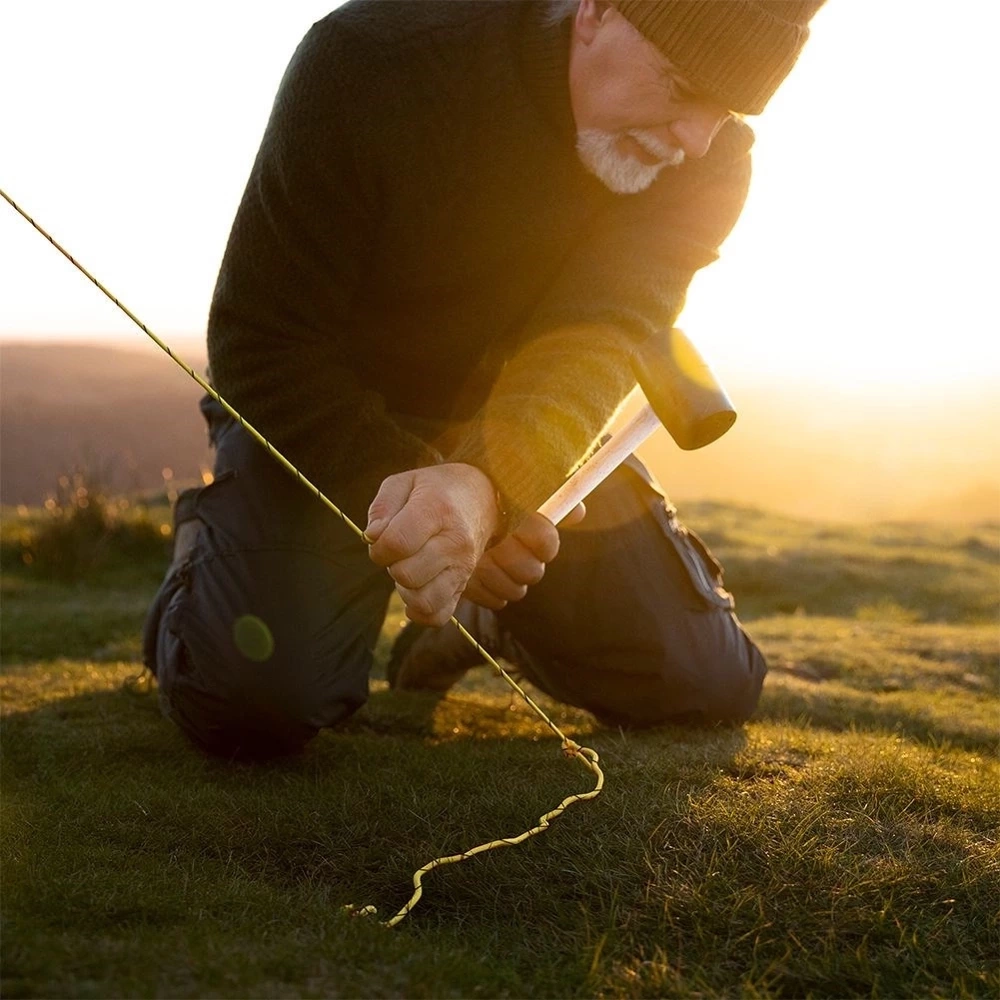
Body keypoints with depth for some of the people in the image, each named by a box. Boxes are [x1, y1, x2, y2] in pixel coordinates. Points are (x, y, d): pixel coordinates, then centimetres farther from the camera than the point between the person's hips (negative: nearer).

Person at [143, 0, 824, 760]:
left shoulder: (709, 160, -16)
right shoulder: (371, 61, -27)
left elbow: (596, 339, -32)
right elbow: (263, 345, -24)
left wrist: (485, 486, -53)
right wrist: (408, 488, -37)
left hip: (535, 435, 4)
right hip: (325, 413, -4)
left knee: (710, 685, -4)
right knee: (258, 700, -27)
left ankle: (487, 616, 24)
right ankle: (206, 543, 9)